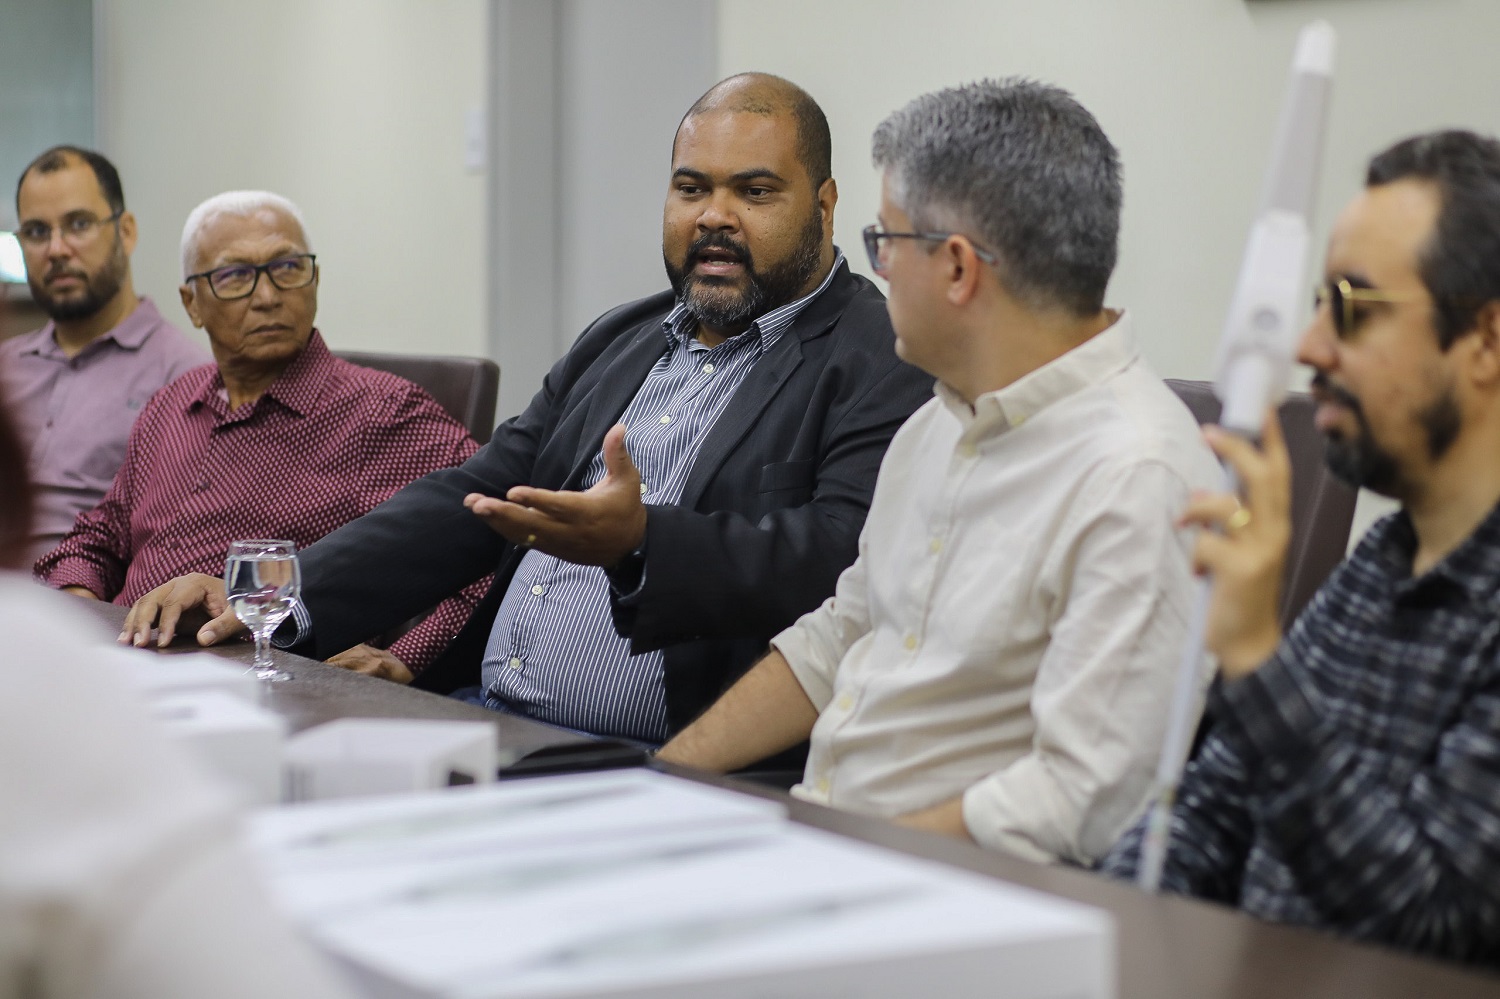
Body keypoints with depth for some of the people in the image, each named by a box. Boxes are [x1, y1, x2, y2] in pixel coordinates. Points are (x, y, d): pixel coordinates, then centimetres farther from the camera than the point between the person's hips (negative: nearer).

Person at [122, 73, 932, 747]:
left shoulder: (885, 366, -3)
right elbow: (472, 498, 18)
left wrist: (641, 544, -35)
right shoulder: (620, 342, 21)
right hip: (477, 716, 7)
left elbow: (843, 554, -19)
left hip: (648, 769, -7)